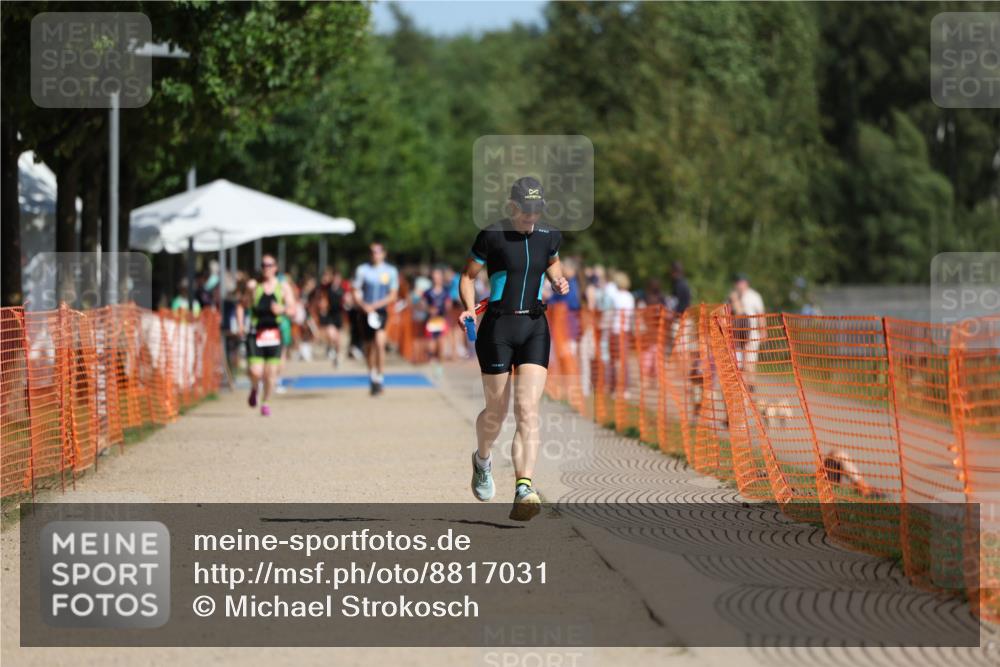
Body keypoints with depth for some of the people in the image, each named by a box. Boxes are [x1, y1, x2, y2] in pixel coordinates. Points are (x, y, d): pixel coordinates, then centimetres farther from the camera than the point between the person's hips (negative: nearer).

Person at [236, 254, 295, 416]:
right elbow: (241, 306, 14)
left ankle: (265, 402, 21)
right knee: (255, 371, -12)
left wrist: (282, 309, -19)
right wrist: (240, 325, 1)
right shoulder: (253, 286, 4)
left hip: (274, 334, 1)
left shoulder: (283, 286, 6)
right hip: (255, 333, -1)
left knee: (271, 372, 0)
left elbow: (292, 308, 3)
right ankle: (254, 389, 23)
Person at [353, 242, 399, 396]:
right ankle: (372, 373, 32)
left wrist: (375, 305, -11)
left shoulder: (391, 271, 2)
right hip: (366, 312, 2)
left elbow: (392, 296, 2)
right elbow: (356, 294, 6)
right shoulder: (362, 270, 4)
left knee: (379, 343, -21)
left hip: (381, 311, -2)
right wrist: (364, 305, -13)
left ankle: (379, 379, -18)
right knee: (368, 347, 9)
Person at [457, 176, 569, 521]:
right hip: (498, 328, -2)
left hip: (535, 328, 2)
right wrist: (469, 309, -13)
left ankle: (523, 489, -23)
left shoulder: (549, 236, 7)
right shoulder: (492, 236, -5)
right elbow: (468, 275, 3)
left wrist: (558, 280, 7)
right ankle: (482, 459, 41)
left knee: (528, 409, -13)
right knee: (497, 412, 7)